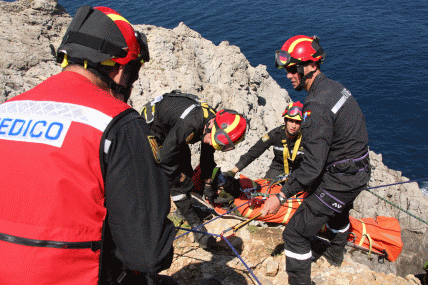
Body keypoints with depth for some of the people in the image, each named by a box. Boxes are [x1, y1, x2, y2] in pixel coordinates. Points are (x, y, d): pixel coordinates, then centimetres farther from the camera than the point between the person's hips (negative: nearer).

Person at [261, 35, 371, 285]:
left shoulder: (317, 106, -29)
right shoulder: (334, 86, 2)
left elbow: (313, 166, -30)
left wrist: (282, 196, -25)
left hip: (339, 180, -10)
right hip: (360, 172, 10)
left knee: (296, 234, -2)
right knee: (339, 210, 37)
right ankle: (336, 254, 65)